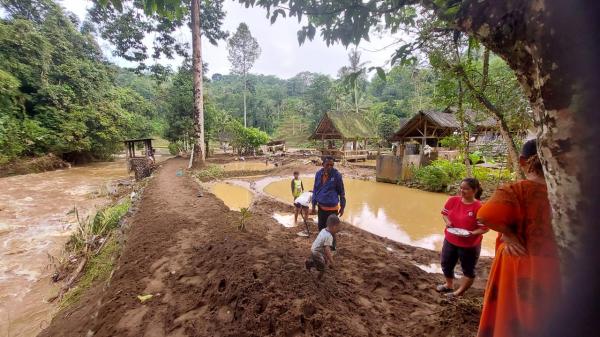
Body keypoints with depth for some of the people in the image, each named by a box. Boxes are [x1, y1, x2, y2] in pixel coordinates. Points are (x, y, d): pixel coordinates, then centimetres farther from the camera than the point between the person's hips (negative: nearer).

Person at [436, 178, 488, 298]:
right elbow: (444, 213, 5)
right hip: (450, 240, 5)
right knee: (446, 264, 21)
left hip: (470, 245, -5)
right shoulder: (453, 200, -9)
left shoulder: (479, 207, -22)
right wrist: (447, 222, -13)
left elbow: (485, 228, -16)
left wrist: (472, 233, -31)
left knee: (468, 269, 16)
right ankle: (449, 285, 46)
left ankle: (460, 291, 37)